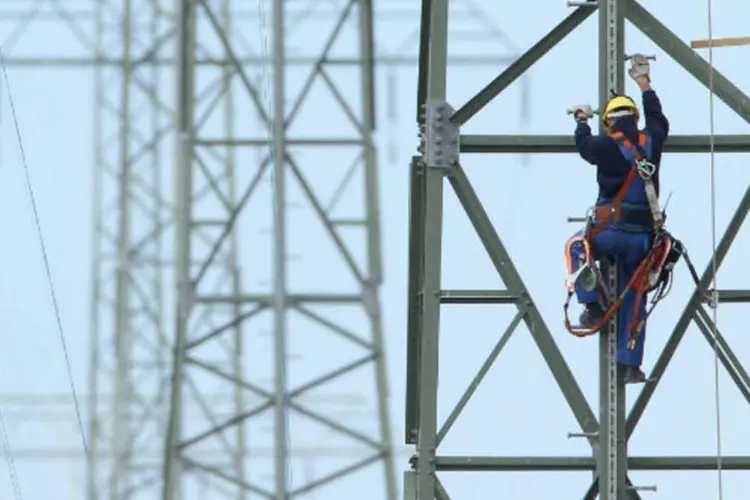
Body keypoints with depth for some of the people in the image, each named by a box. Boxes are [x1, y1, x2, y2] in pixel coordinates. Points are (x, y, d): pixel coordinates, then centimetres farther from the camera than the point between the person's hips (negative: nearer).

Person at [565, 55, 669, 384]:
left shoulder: (608, 145, -8)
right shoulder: (651, 142, 3)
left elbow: (584, 145, 15)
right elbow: (658, 120, 26)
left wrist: (582, 120, 37)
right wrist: (644, 83, 39)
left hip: (611, 230, -4)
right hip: (644, 236, 4)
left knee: (576, 248, 27)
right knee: (634, 299, 11)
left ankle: (593, 307, 13)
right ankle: (631, 364, 9)